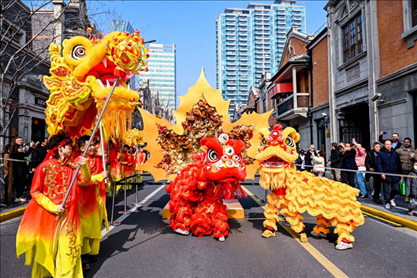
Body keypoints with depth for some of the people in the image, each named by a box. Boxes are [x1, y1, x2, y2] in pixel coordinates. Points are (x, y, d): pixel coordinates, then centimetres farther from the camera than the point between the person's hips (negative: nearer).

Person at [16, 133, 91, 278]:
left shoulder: (72, 166, 1)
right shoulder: (45, 166, -10)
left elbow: (85, 181, -11)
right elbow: (35, 192, -8)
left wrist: (84, 167, -28)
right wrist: (53, 207, -14)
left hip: (68, 215, 3)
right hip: (47, 213, -2)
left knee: (69, 248, 4)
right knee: (46, 248, 13)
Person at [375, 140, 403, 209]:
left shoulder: (395, 153, 8)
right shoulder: (380, 154, -1)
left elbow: (398, 164, 13)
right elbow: (378, 164, -5)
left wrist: (400, 173, 11)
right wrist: (381, 173, -14)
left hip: (395, 176, 3)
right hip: (386, 176, -3)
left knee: (396, 189, 9)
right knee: (387, 190, 3)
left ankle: (391, 198, 34)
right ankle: (387, 202, 17)